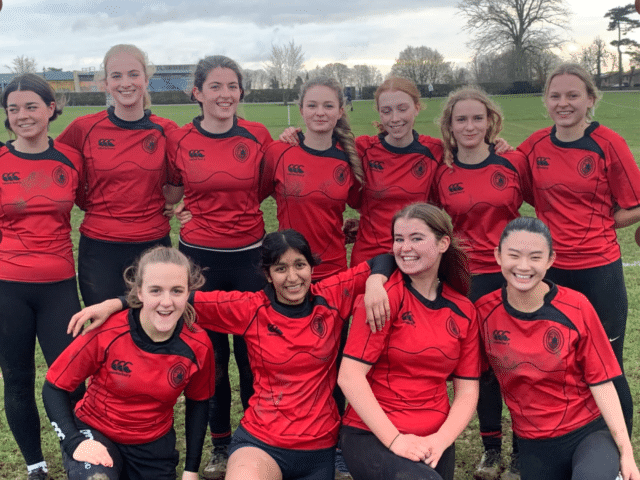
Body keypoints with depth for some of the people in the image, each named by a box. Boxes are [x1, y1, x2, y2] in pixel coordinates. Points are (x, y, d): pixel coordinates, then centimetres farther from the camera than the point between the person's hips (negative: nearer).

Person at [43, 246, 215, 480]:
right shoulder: (107, 333, -25)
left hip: (154, 446, 3)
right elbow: (54, 388, -13)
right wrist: (74, 442, -26)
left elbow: (198, 402, 2)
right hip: (95, 434, -3)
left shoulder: (198, 346, -16)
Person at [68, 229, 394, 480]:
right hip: (260, 442, -2)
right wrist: (114, 304, -15)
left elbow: (383, 261, 1)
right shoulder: (252, 309, -6)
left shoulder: (332, 297, -4)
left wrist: (374, 283, -21)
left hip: (319, 449, 3)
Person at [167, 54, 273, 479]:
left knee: (252, 351, 6)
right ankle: (220, 446, 25)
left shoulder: (258, 136, -3)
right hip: (200, 255, 0)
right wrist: (197, 204, -2)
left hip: (249, 254, 0)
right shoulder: (180, 141, -4)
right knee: (211, 353, 9)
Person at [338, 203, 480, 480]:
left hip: (435, 441, 5)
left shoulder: (463, 310, 5)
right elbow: (350, 376, -14)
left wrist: (440, 441, -12)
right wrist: (395, 439, -17)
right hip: (372, 436, -5)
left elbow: (467, 390, 5)